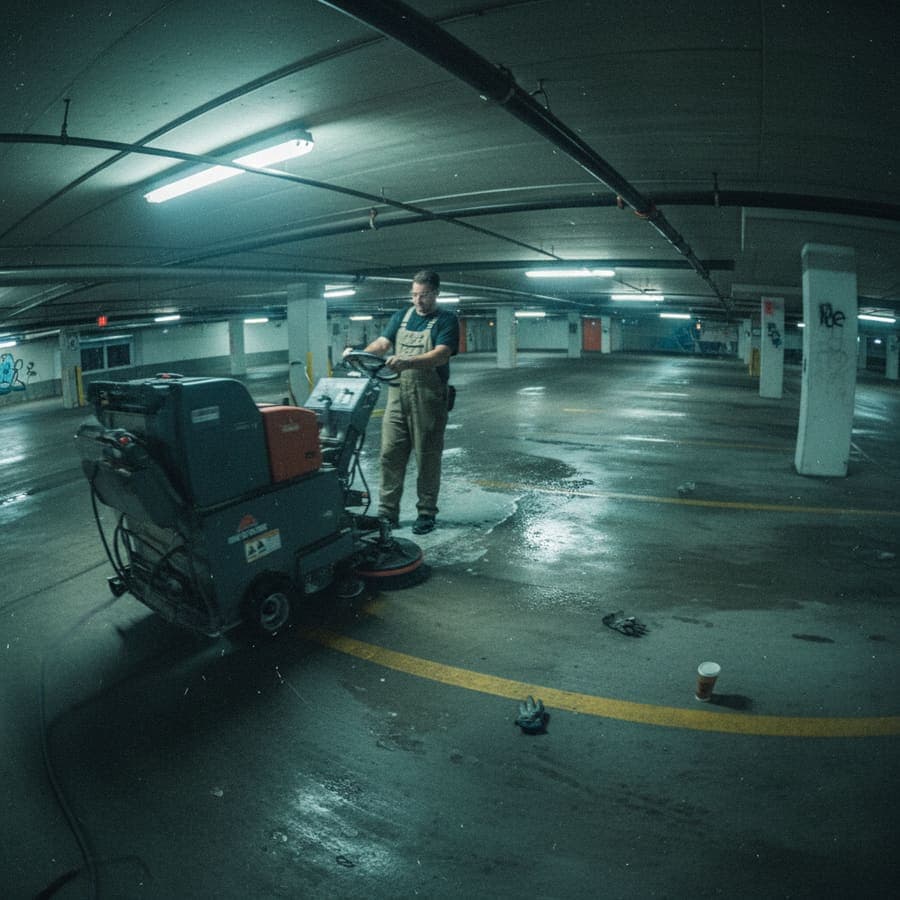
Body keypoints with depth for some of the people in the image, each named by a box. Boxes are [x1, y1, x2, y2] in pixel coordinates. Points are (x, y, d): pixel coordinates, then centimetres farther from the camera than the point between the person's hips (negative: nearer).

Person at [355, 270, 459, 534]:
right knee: (390, 454, 3)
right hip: (397, 395, 4)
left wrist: (406, 362, -32)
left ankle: (427, 513, 16)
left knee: (427, 457, 3)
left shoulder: (446, 320, -2)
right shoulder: (401, 316, 14)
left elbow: (441, 355, -17)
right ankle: (387, 512, 12)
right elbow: (382, 343, 2)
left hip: (428, 398, -4)